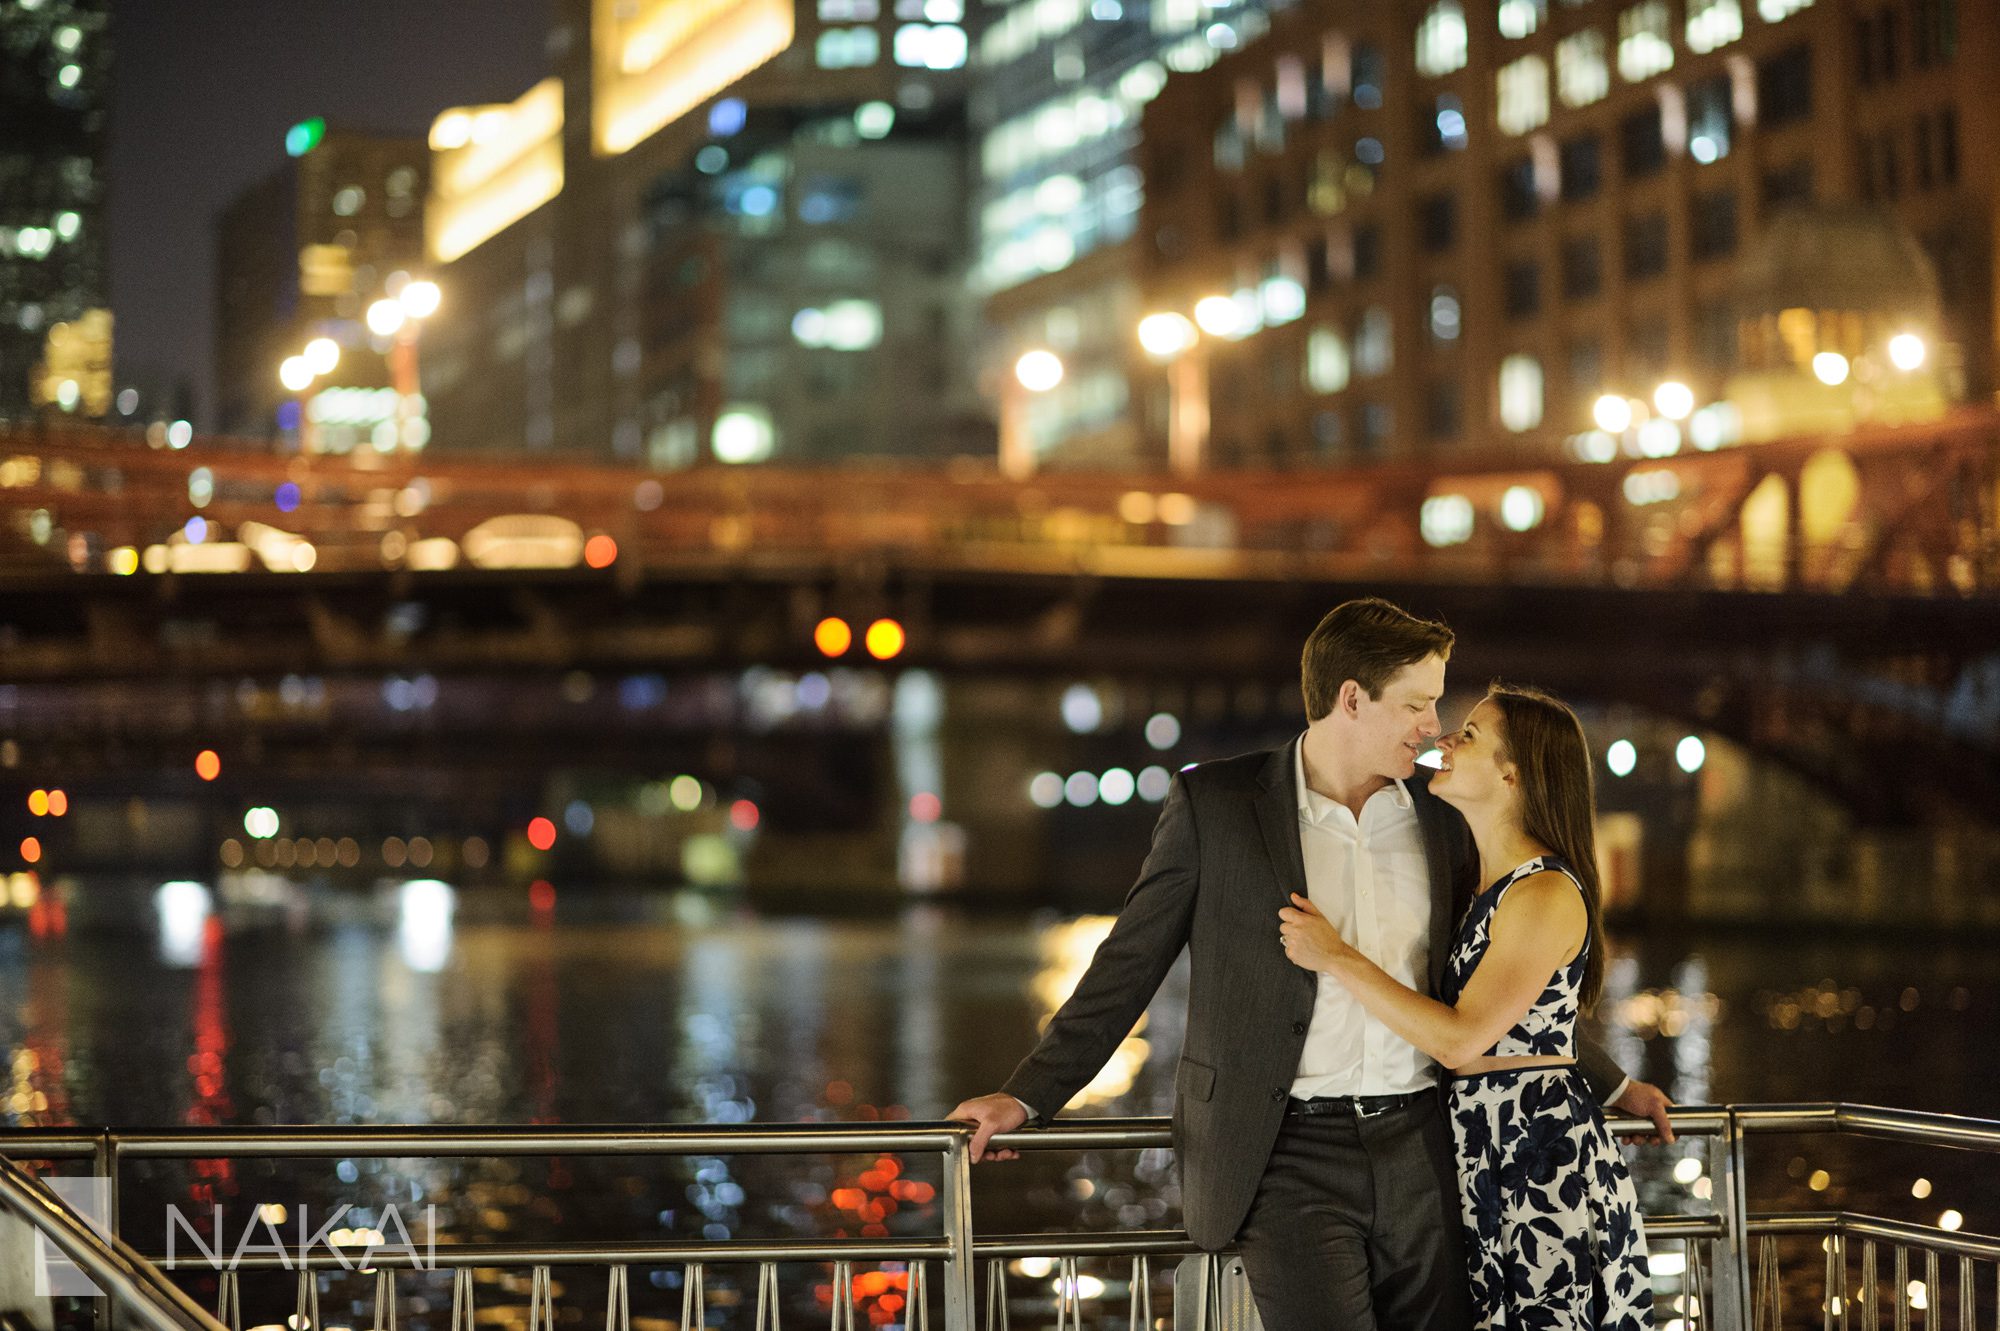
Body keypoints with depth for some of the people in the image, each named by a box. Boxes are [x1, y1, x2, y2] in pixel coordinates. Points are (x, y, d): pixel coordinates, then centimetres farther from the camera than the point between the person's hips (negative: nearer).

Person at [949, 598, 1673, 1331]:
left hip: (1420, 1151, 4)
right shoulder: (1213, 802, 0)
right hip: (1292, 1154, -4)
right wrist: (1027, 1093, -2)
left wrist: (1610, 1085, 26)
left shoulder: (1440, 817, 11)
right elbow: (1128, 967, 4)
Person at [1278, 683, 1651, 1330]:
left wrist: (1335, 957, -16)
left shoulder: (1548, 894, -15)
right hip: (1482, 1150, 9)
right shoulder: (1485, 886, 14)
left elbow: (1459, 1038, -19)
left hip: (1540, 1154, -9)